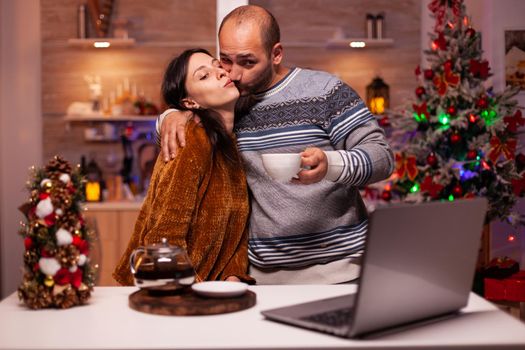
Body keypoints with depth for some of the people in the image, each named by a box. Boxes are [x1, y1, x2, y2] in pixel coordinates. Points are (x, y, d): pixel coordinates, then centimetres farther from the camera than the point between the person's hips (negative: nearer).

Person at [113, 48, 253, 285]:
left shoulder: (232, 143, 8)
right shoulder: (194, 139, -15)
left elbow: (238, 229, 6)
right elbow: (164, 238, -18)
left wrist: (233, 276, -8)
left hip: (209, 283, 6)